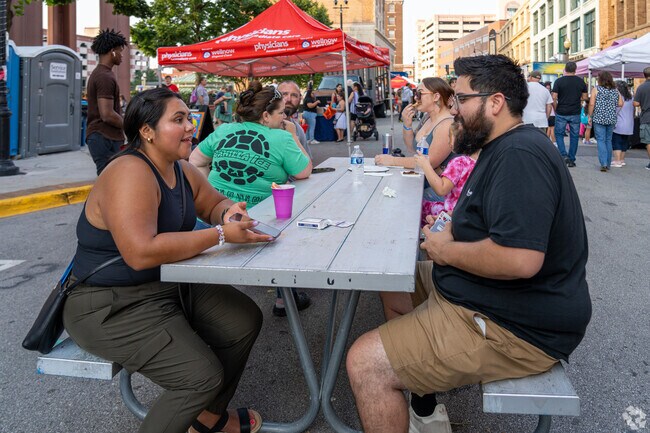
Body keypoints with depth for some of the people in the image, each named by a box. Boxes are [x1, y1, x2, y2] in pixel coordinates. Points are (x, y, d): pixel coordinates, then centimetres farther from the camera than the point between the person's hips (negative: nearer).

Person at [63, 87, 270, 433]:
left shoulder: (181, 170, 5)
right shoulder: (131, 173, -24)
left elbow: (215, 203, 18)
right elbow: (141, 252, -35)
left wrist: (229, 212, -8)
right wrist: (221, 235, -31)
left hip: (169, 285, 9)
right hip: (110, 307, -9)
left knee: (244, 320, 1)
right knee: (203, 376, -20)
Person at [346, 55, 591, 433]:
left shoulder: (520, 155, -23)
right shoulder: (505, 148, 12)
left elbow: (520, 259, -34)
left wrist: (445, 250, -17)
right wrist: (450, 232, 3)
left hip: (514, 328, -11)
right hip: (485, 296, 11)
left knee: (365, 363, -17)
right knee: (395, 287, 23)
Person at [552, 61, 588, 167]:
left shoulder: (559, 81, -6)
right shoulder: (581, 81, 2)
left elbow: (554, 98, -9)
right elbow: (584, 98, 7)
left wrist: (556, 110, 4)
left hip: (561, 113, -2)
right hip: (575, 114, 2)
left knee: (559, 134, 11)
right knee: (574, 136, 9)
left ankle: (563, 155, -6)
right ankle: (571, 160, 12)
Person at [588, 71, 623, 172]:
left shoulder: (596, 89, -6)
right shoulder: (615, 90, 6)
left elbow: (591, 104, -11)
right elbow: (620, 104, 5)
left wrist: (590, 116, -3)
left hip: (599, 118, -4)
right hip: (612, 119, 4)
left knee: (601, 140, -2)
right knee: (608, 140, 12)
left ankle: (604, 164, -14)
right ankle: (608, 164, 16)